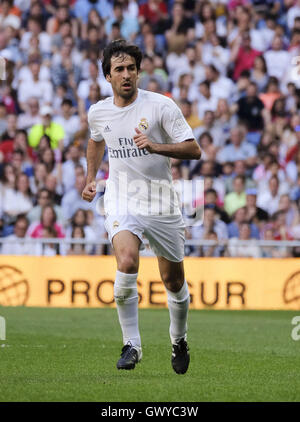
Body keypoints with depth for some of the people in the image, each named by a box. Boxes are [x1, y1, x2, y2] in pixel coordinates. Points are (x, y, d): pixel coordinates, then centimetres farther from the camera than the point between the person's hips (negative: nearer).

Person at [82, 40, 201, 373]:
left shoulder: (161, 106, -10)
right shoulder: (98, 112, 3)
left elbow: (193, 149, -13)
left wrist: (155, 146, -26)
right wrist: (91, 179, 20)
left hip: (161, 202, -1)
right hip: (121, 202, 1)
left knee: (173, 280, 8)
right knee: (127, 262, -26)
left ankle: (178, 341, 36)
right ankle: (131, 345, -15)